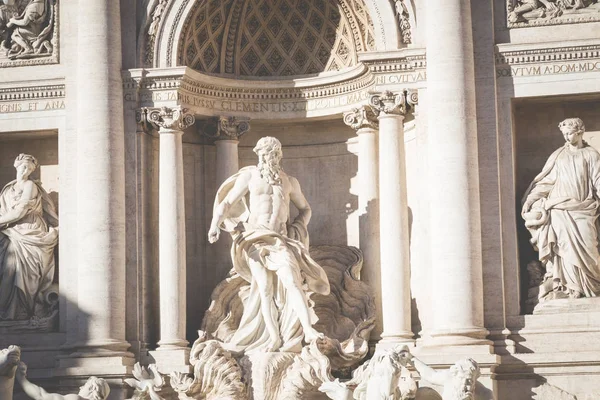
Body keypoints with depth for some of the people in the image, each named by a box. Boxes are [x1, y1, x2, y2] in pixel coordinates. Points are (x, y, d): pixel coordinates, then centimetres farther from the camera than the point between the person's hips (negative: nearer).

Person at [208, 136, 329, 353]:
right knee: (265, 289, -9)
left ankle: (308, 330, -29)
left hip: (281, 239, 1)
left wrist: (298, 227, 9)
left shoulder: (290, 181, 15)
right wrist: (215, 224, -15)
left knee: (292, 282, -19)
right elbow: (227, 203, 2)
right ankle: (274, 340, -7)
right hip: (256, 238, -1)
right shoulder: (249, 176, 8)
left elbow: (305, 208, 28)